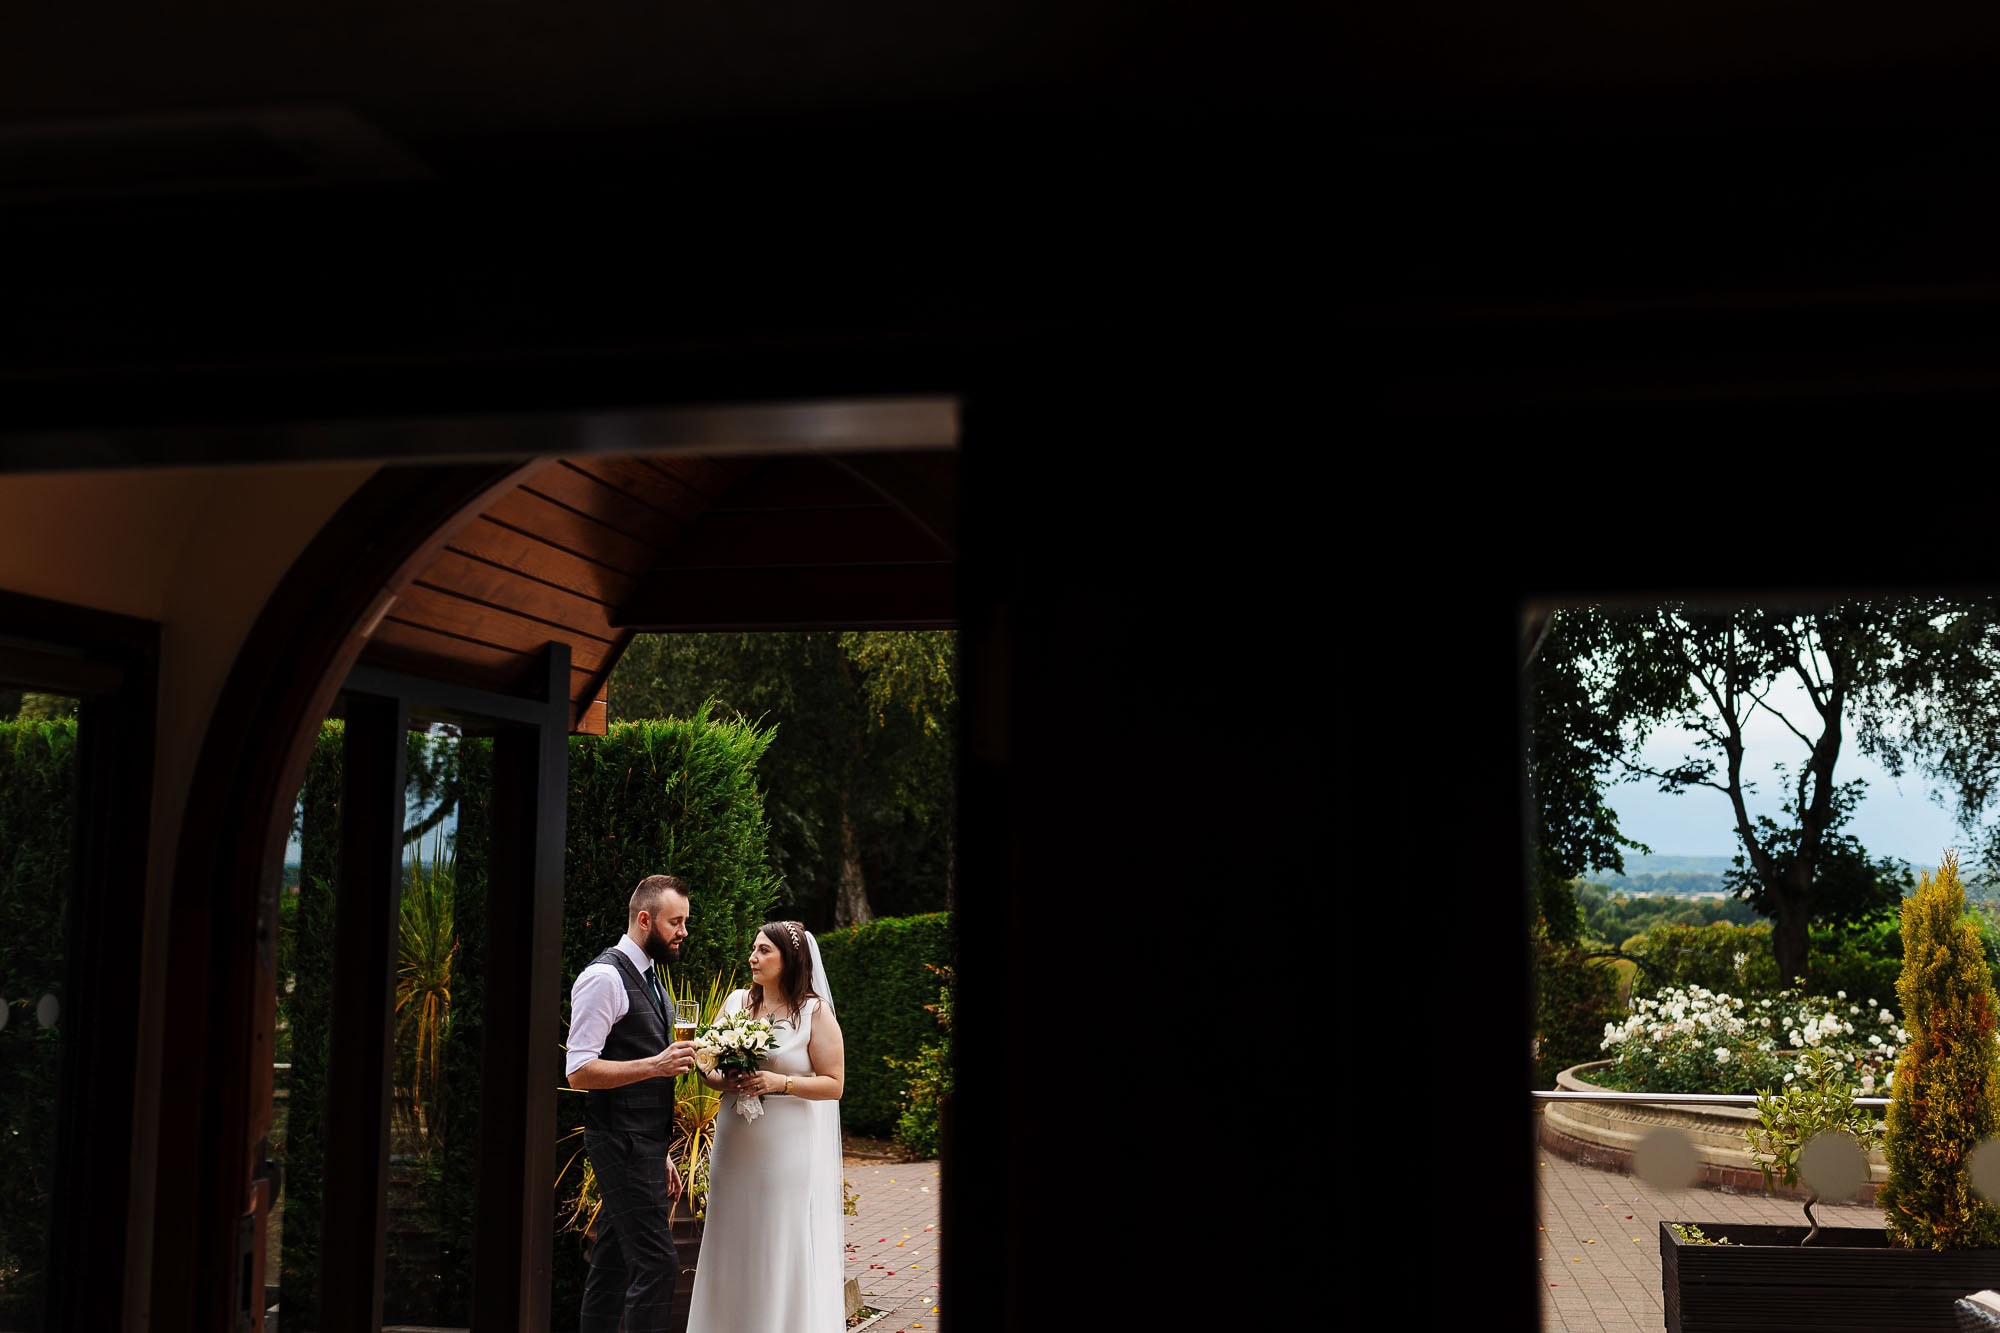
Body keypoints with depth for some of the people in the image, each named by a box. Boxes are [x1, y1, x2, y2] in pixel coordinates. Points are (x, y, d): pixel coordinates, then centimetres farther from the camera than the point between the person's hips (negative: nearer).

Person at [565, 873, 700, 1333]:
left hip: (643, 1146, 9)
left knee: (612, 1268, 12)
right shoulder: (605, 977, -12)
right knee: (657, 1263, -12)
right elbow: (579, 1071, -18)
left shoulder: (648, 977, 18)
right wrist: (656, 1065, -24)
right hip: (621, 1143, -9)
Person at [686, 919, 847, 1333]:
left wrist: (780, 1083, -17)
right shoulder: (736, 1002, 7)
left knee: (784, 1250, 0)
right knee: (734, 1249, 7)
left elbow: (833, 1084, -6)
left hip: (788, 1148, -4)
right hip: (735, 1145, 4)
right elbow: (707, 1068, 12)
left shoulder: (815, 1012, -4)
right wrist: (725, 1082, -9)